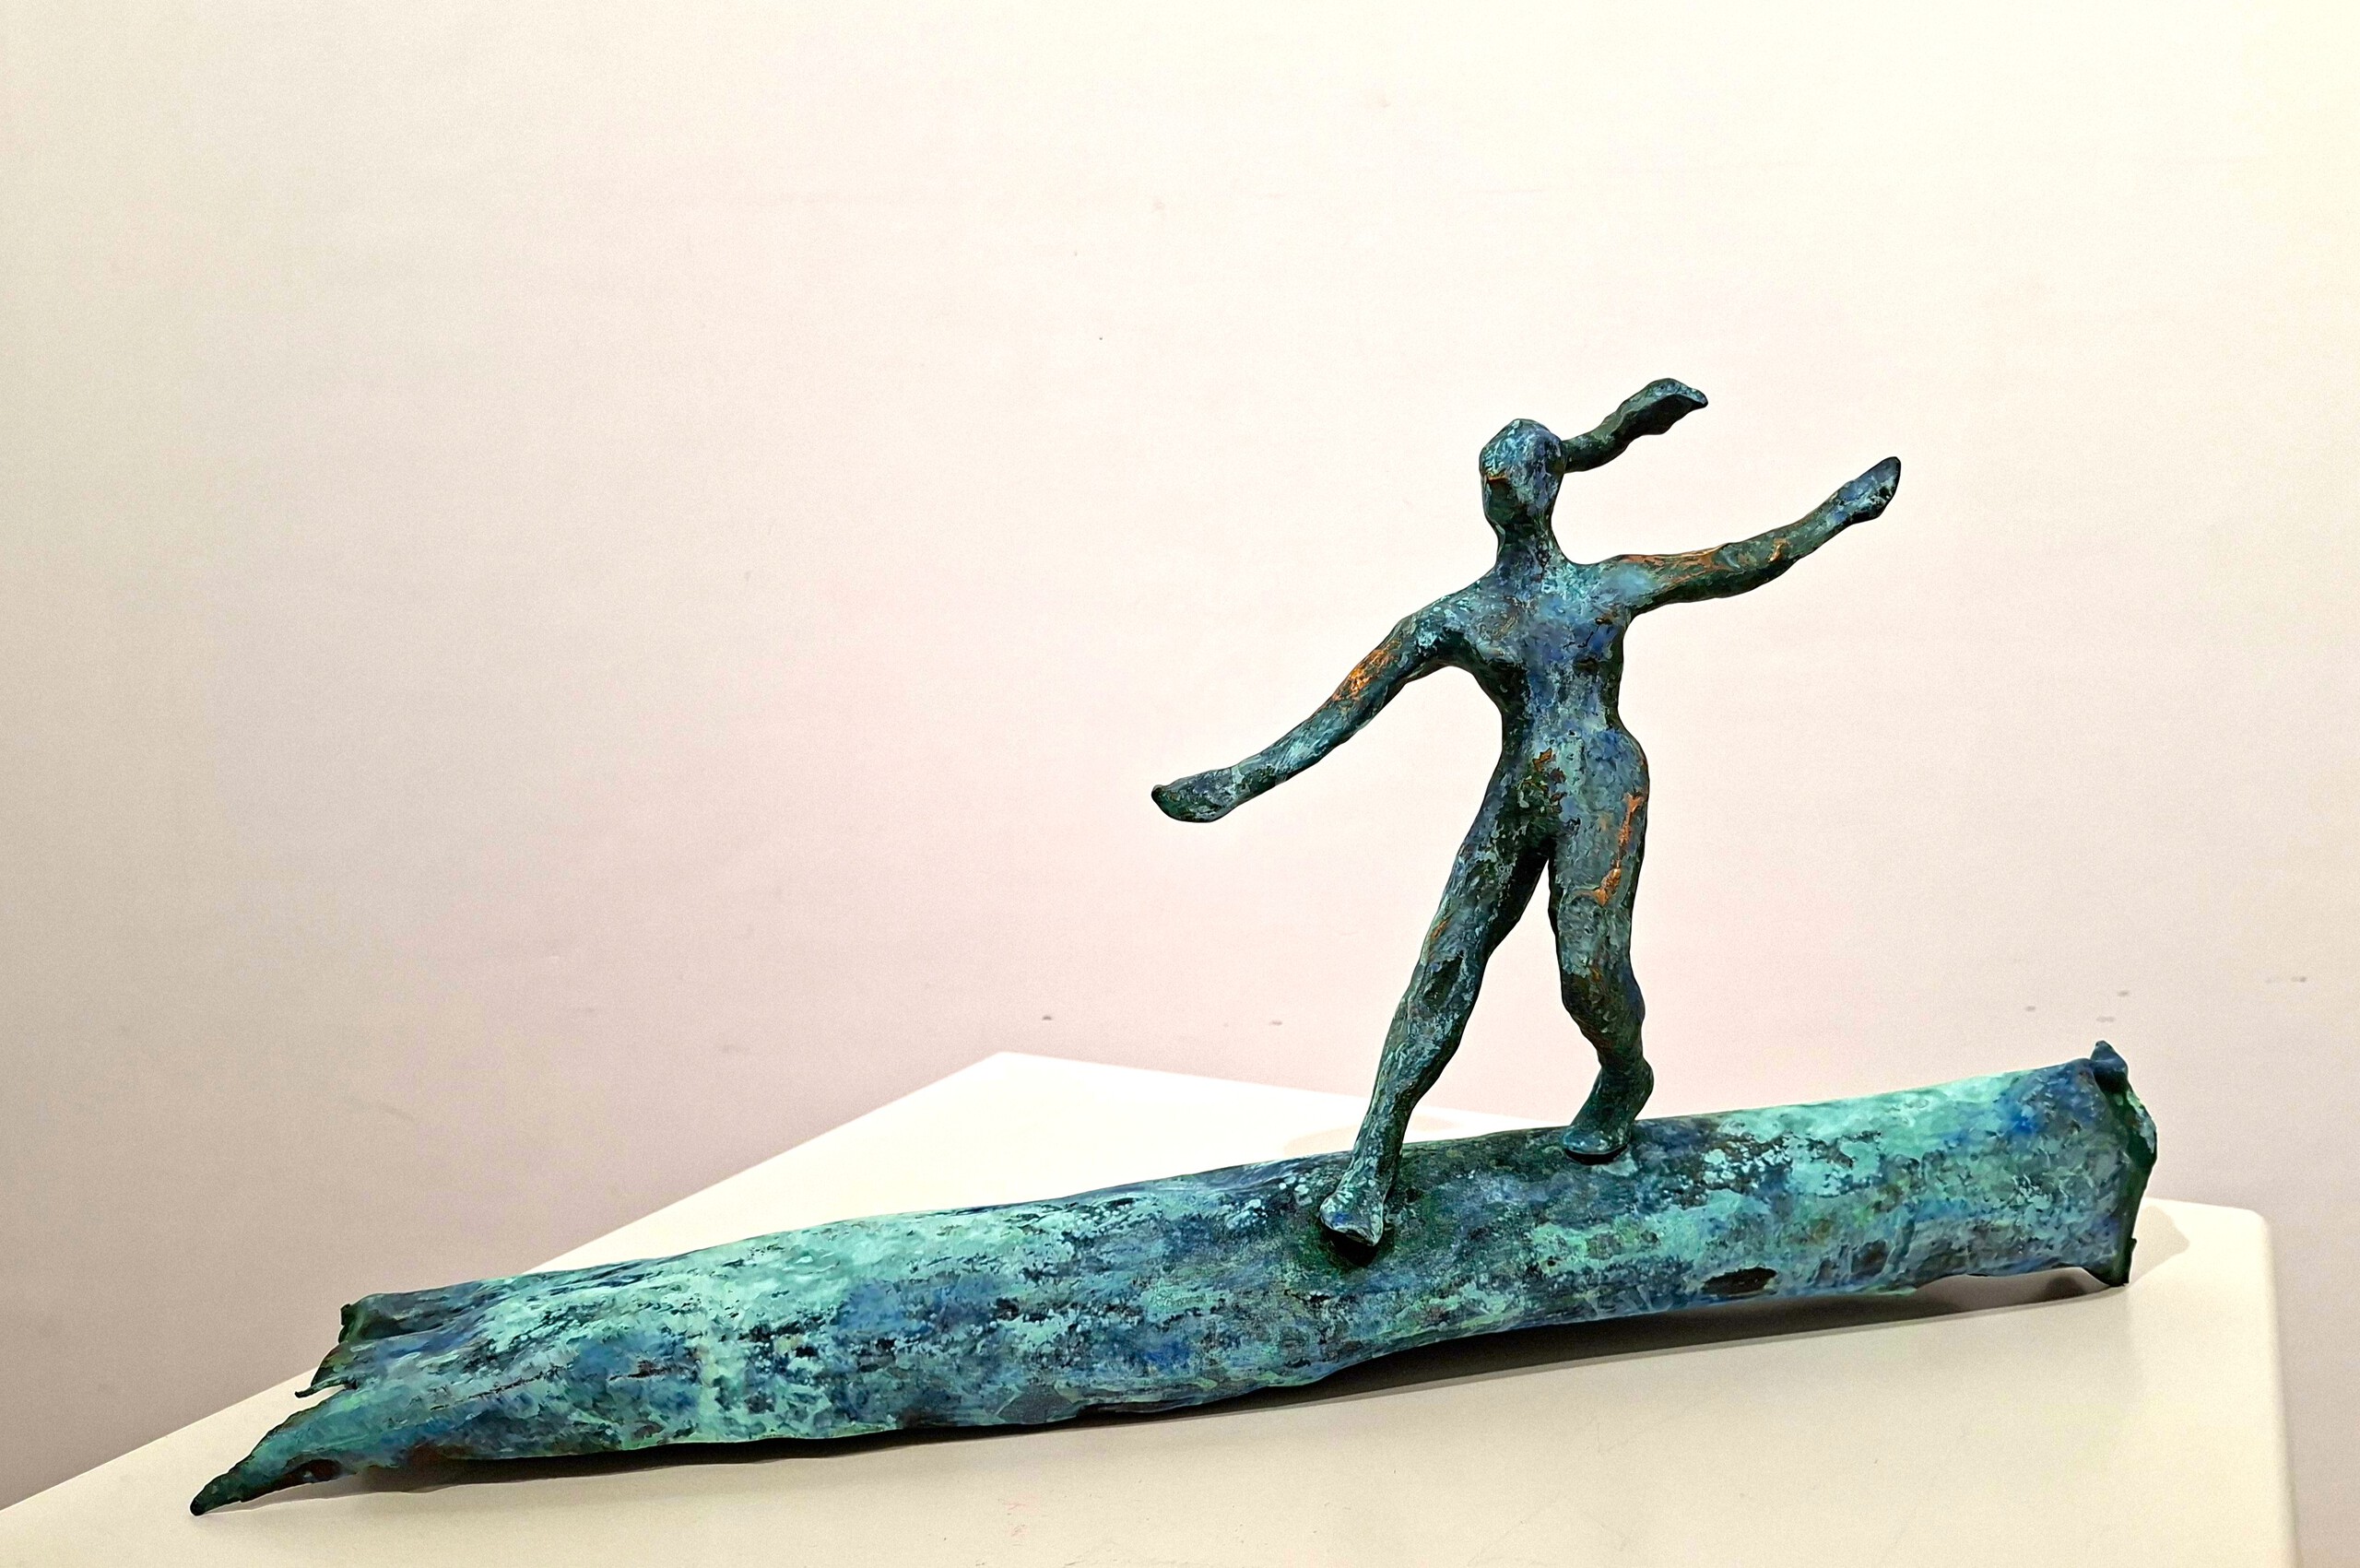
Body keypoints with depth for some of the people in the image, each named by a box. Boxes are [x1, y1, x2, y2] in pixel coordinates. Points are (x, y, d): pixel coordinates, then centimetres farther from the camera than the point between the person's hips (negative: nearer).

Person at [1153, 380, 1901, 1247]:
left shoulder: (1613, 586, 8)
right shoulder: (1452, 620, 7)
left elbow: (1746, 562, 18)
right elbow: (1345, 711, 1)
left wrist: (1835, 514, 21)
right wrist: (1247, 779, -7)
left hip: (1602, 793, -1)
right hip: (1513, 799, 1)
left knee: (1589, 967, -14)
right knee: (1448, 961, -7)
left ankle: (1625, 1077, 21)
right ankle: (1374, 1160, -7)